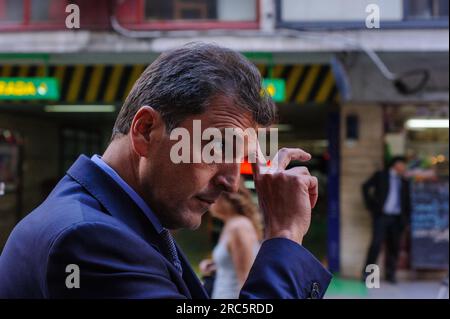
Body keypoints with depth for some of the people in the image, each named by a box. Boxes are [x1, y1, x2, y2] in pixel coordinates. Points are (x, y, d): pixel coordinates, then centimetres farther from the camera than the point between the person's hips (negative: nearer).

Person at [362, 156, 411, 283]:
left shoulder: (404, 182, 19)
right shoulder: (381, 176, 7)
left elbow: (407, 201, 20)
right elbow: (366, 187, 2)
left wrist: (406, 216, 7)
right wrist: (371, 205, -4)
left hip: (397, 219, 4)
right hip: (381, 215, -4)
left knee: (393, 246, 2)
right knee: (377, 243, -11)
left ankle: (390, 274, 11)